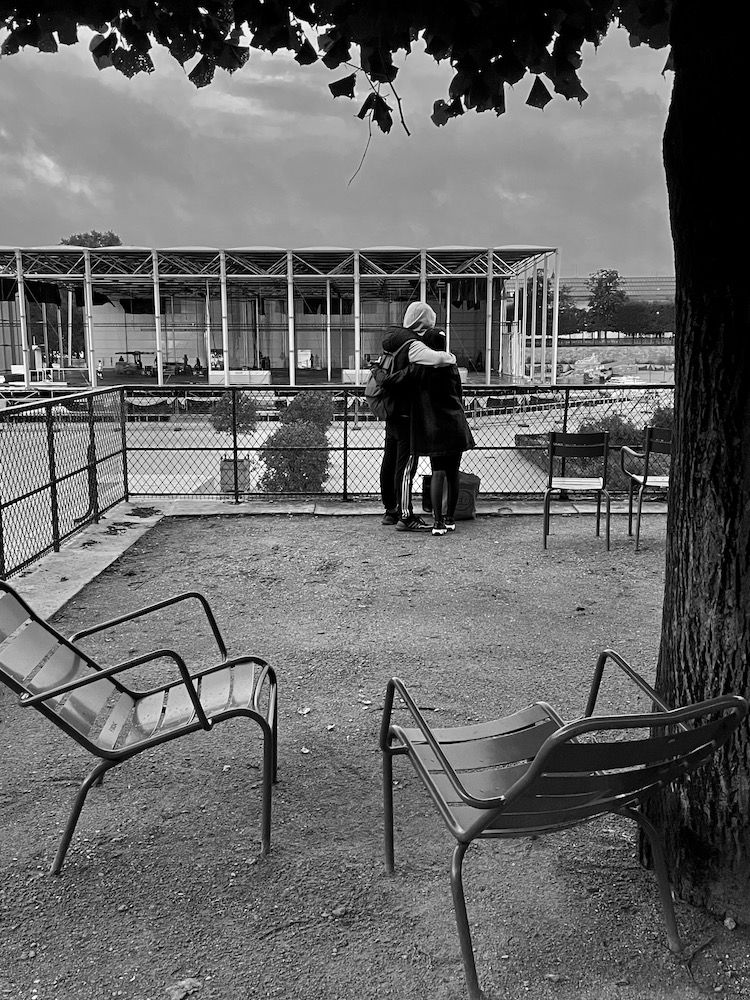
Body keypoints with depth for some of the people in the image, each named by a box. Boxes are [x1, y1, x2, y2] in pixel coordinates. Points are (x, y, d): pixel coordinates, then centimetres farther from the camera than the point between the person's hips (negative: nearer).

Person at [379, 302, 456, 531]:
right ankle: (405, 516, -1)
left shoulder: (393, 338, 11)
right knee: (406, 465, -5)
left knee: (390, 462, 14)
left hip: (391, 412, 9)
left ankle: (390, 510, 25)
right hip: (408, 414, -9)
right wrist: (451, 357, -10)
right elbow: (437, 358, -34)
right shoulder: (413, 345, -18)